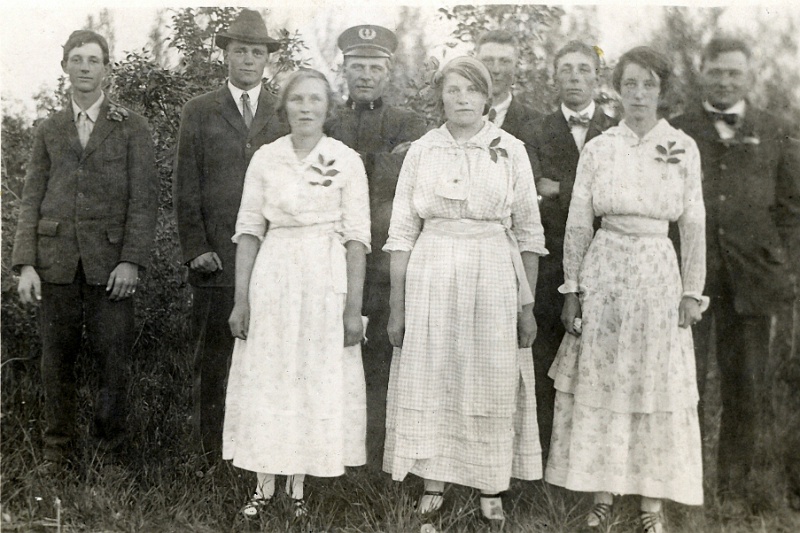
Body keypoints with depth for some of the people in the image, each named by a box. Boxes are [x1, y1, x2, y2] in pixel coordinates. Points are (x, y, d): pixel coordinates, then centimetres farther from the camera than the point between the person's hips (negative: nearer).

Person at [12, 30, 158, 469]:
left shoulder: (131, 128, 7)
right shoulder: (48, 131, 14)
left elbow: (145, 198, 0)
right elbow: (31, 200, 10)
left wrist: (132, 260, -10)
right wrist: (25, 265, -1)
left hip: (110, 261, -2)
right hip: (56, 259, 2)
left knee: (113, 357, -1)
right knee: (57, 356, 7)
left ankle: (111, 444, 14)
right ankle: (57, 448, 18)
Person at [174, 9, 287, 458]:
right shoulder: (199, 112, 10)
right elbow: (187, 187, 5)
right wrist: (195, 248, -3)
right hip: (217, 256, 0)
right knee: (212, 357, 4)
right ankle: (211, 452, 13)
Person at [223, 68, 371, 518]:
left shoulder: (347, 160, -2)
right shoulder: (265, 158, 4)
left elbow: (357, 237, -4)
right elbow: (249, 229, 4)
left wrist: (354, 308, -8)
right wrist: (241, 298, -1)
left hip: (326, 279, -1)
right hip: (272, 277, 2)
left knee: (318, 380, 4)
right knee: (265, 379, 5)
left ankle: (298, 485, 18)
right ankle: (266, 485, 18)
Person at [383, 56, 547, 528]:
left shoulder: (511, 150, 2)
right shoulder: (421, 151, 4)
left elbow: (529, 234, 4)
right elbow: (402, 231, 5)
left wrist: (528, 305, 1)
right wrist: (397, 305, 1)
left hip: (494, 276, -1)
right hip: (430, 276, 1)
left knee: (492, 382, 4)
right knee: (430, 380, 4)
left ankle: (491, 489, 16)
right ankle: (433, 484, 16)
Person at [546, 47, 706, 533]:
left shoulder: (684, 147, 3)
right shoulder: (597, 148, 3)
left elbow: (694, 225, 3)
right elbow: (577, 224, 5)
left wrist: (693, 290, 0)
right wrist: (572, 288, 2)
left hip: (659, 273, 0)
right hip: (603, 272, 1)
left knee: (657, 385, 3)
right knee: (598, 383, 3)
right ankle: (603, 493, 16)